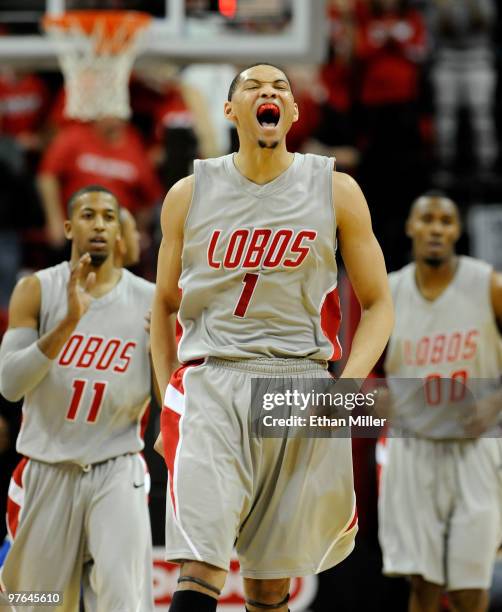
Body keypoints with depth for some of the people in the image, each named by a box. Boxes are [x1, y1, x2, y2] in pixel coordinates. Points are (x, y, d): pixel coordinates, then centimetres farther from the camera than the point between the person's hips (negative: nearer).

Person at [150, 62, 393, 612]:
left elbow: (377, 305, 6)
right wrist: (167, 399, 9)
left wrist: (346, 385, -10)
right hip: (211, 385, -1)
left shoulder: (336, 191, 4)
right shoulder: (190, 195, 5)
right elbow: (164, 305, 16)